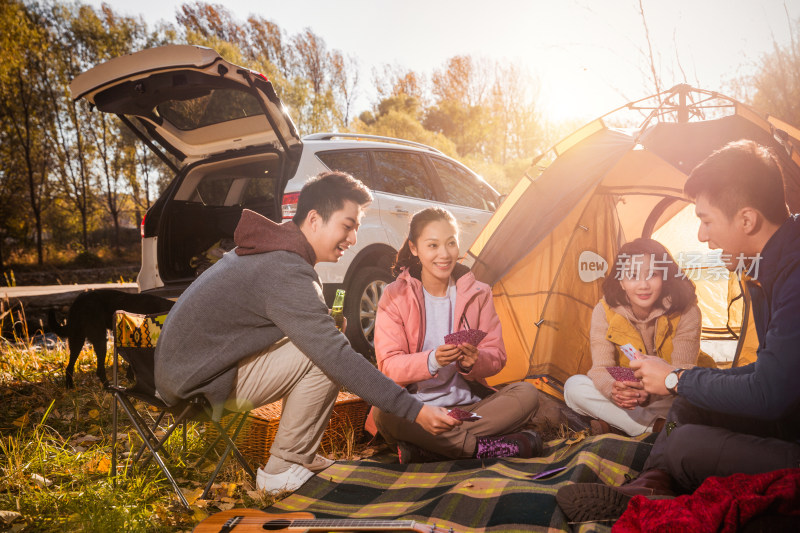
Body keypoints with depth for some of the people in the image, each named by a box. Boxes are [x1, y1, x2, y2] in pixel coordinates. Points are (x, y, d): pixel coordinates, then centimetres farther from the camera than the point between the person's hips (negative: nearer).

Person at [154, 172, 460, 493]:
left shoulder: (272, 249, 7)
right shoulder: (286, 270, -25)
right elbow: (337, 357, -30)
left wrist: (327, 324, -1)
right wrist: (414, 411, -28)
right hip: (201, 381, -10)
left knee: (316, 343, 7)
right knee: (323, 357, -21)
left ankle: (299, 456, 12)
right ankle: (283, 470, -7)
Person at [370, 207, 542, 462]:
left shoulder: (477, 293, 5)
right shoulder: (395, 296, -3)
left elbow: (497, 356, 3)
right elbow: (388, 365, -9)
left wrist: (473, 360, -22)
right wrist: (432, 360, -28)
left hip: (470, 406, 3)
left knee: (526, 394, -22)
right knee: (383, 412, -34)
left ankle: (426, 448, -28)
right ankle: (498, 447, -30)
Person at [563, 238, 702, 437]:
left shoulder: (685, 311, -18)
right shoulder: (605, 311, -14)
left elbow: (682, 371, -23)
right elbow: (601, 367, -18)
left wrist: (649, 393, -44)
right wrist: (614, 389, -44)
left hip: (667, 398, -2)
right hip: (624, 389, 2)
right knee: (574, 386, -26)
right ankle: (656, 428, -25)